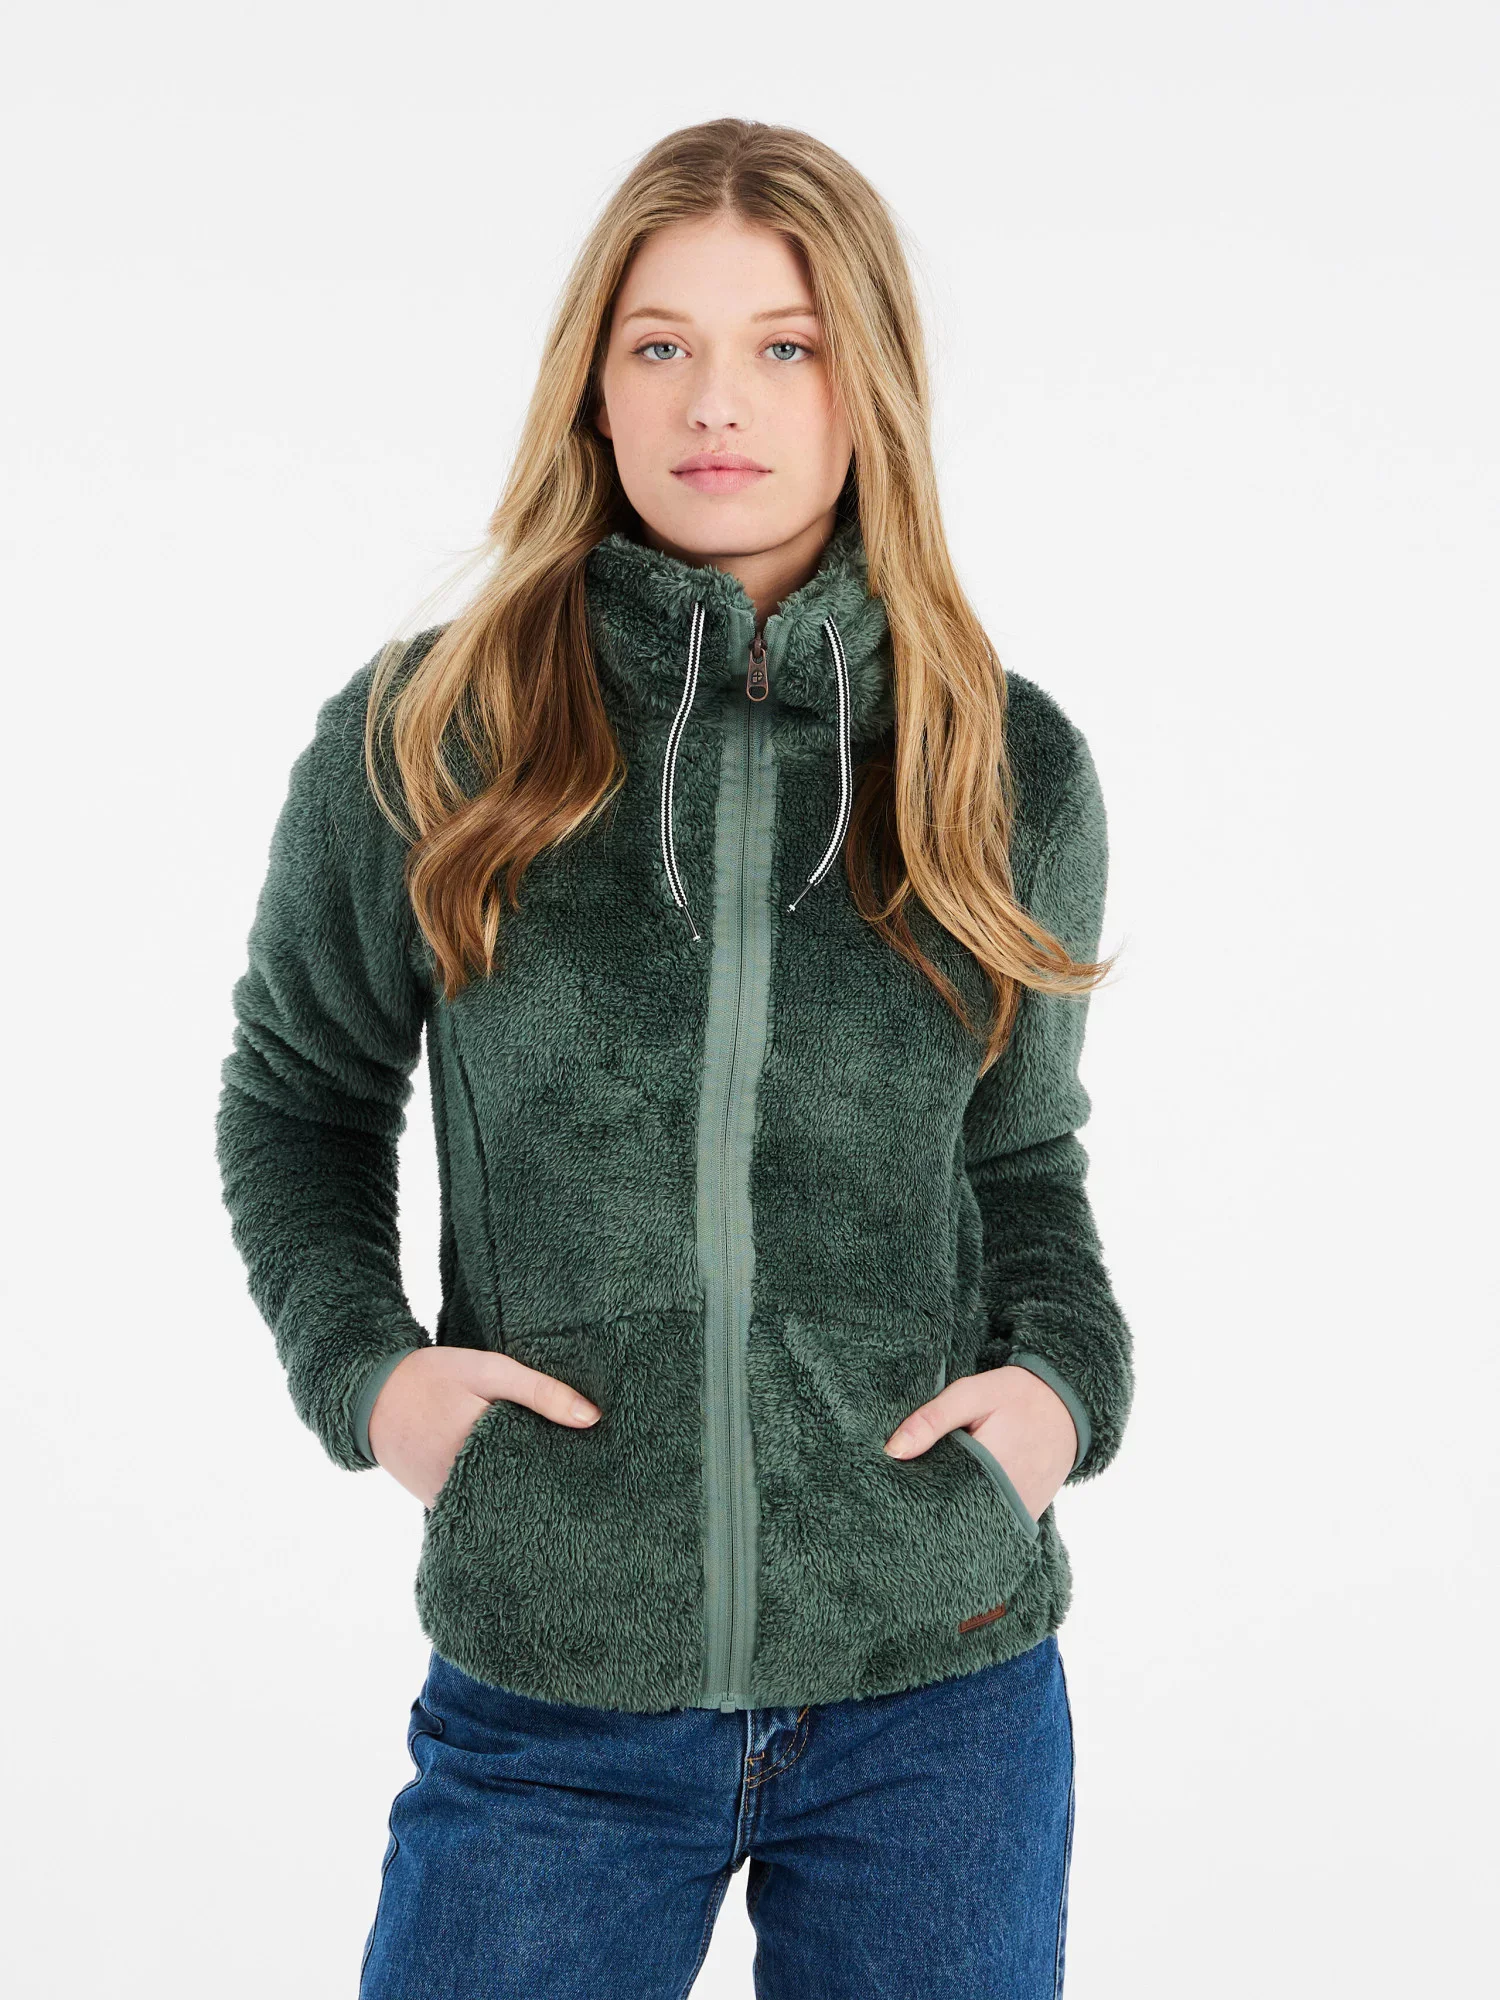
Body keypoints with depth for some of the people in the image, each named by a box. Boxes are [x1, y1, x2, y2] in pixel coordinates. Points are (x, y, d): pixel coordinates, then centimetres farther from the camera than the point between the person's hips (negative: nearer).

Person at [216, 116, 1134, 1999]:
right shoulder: (421, 736, -4)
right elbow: (300, 1089, 9)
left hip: (944, 1696, 2)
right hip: (545, 1703, -1)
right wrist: (359, 1361, -6)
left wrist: (1070, 1376, -5)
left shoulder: (1011, 769, 0)